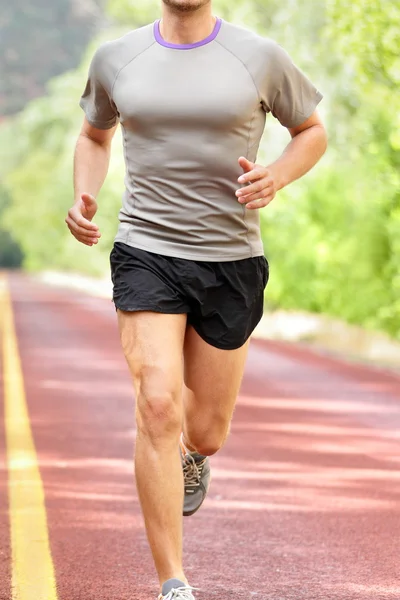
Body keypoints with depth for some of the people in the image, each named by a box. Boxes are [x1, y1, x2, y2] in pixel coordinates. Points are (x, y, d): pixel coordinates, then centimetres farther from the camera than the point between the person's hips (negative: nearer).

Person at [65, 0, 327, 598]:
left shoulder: (260, 58, -2)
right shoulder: (116, 58, 3)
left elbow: (313, 131, 12)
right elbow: (95, 134, 22)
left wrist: (276, 177, -9)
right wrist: (83, 197, 2)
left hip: (232, 263, 1)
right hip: (147, 256, 0)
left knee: (206, 432, 9)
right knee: (158, 406, -18)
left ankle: (192, 454, 50)